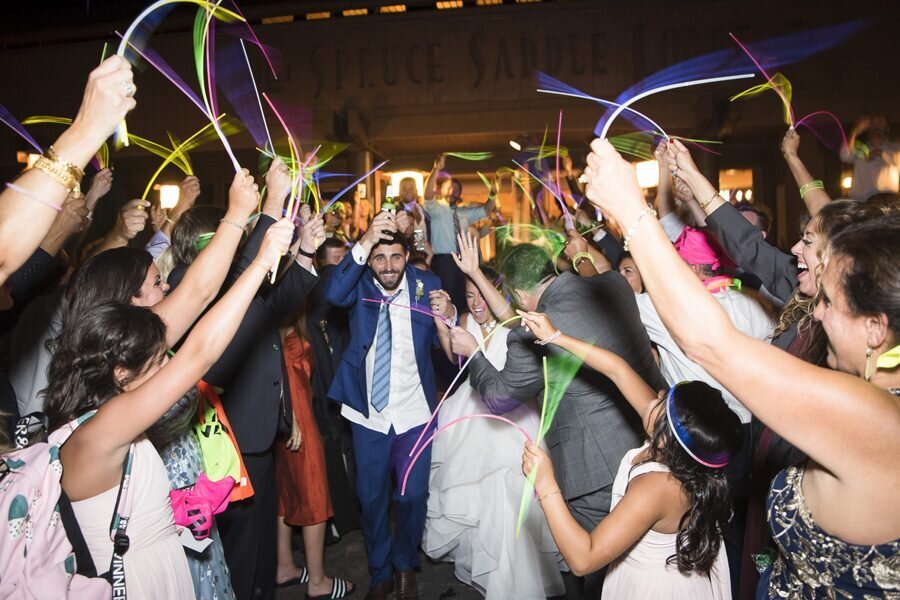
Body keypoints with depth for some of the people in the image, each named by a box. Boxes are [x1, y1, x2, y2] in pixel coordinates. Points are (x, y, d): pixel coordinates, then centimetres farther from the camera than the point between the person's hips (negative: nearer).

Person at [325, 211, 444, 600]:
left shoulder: (426, 285, -6)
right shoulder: (360, 284, -7)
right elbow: (334, 295, -31)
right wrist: (364, 242, -42)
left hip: (415, 414, 0)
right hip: (368, 414, 1)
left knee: (412, 496, 10)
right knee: (371, 498, 14)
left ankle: (405, 566, 38)